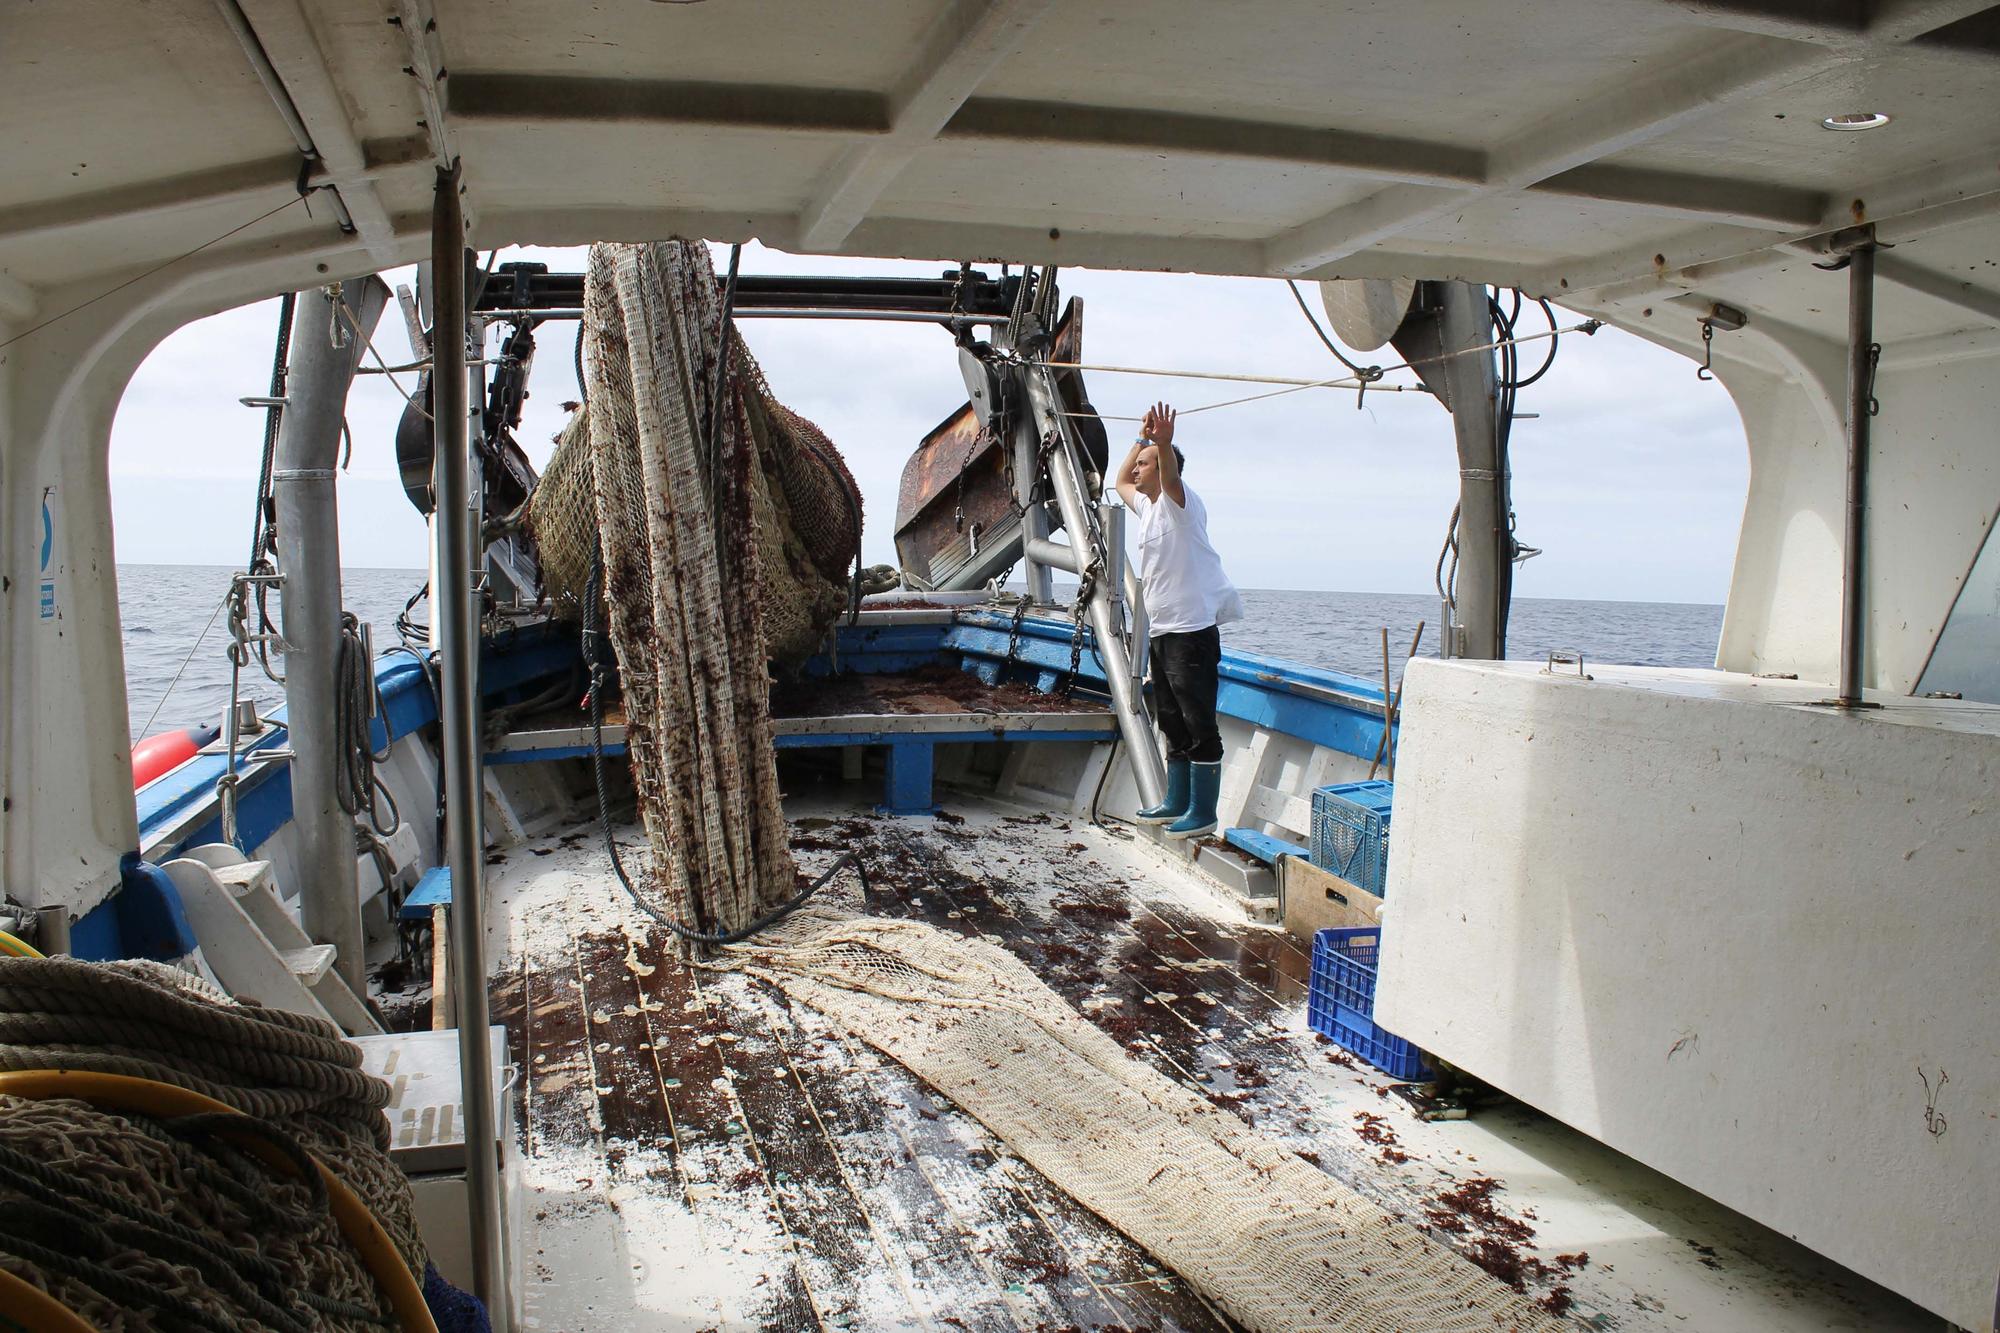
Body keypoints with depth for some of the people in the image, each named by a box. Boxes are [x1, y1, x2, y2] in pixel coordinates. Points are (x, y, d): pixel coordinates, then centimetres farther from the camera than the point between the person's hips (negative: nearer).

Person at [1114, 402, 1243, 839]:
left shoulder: (1180, 503, -8)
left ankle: (1202, 813, -3)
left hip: (1192, 631, -10)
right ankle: (1177, 803, 26)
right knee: (1173, 724, 16)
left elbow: (1170, 476, -31)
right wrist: (1142, 439, 31)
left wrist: (1163, 443, -48)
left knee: (1199, 725, -7)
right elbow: (1121, 481, 35)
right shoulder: (1147, 506, 17)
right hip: (1163, 631, 10)